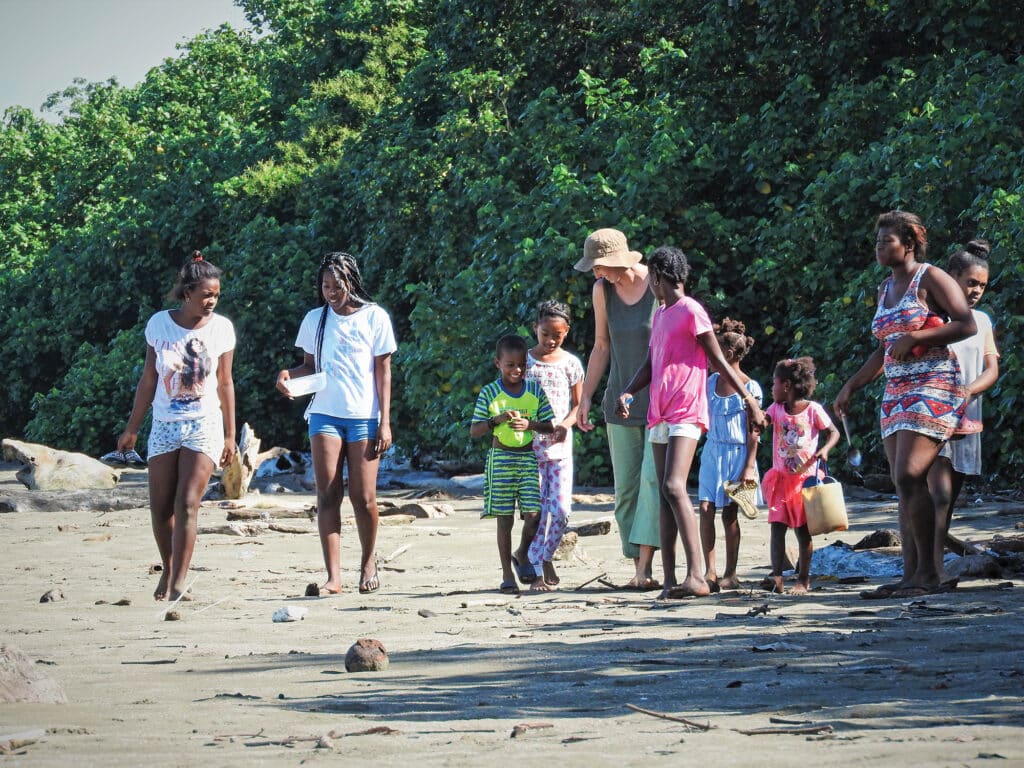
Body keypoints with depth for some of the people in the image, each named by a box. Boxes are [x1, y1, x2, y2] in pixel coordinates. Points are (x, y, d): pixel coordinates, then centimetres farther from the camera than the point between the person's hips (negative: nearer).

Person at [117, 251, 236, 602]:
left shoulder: (221, 328, -3)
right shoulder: (159, 324, -3)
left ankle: (178, 583, -14)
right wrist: (132, 428, 8)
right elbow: (148, 379, 6)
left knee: (187, 504, -13)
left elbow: (224, 384, 5)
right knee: (160, 507, 4)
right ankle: (168, 570, 25)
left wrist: (230, 436, 6)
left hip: (204, 426, -2)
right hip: (164, 425, 2)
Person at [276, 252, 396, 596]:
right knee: (328, 495, -5)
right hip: (325, 415, 2)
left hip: (364, 416, -2)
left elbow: (383, 370, 1)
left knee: (363, 496, -3)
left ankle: (368, 563, 20)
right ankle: (333, 577, -8)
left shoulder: (374, 317, 2)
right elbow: (310, 365, 16)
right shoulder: (315, 319, 10)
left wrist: (385, 422, -4)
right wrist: (288, 373, -7)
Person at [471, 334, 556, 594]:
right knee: (504, 519, 1)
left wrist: (530, 424, -13)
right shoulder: (489, 393, -1)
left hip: (529, 458, 1)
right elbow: (474, 431, -2)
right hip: (501, 458, -1)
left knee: (533, 513, -9)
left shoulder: (535, 391, 5)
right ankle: (507, 574, 7)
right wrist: (497, 420, -18)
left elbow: (550, 427, 5)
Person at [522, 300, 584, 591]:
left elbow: (578, 404, 8)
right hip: (531, 445, -1)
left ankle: (546, 557, 17)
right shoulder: (525, 361, 2)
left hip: (560, 447, 1)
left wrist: (565, 425, -10)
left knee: (561, 509, -6)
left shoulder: (570, 363, 4)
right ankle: (537, 571, 4)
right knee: (538, 510, -2)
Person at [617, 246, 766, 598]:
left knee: (674, 488, -21)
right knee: (666, 495, 5)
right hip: (660, 415, 9)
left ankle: (696, 576, -27)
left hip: (686, 414, -9)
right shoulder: (660, 315, 20)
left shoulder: (691, 311, -5)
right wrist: (627, 393, 3)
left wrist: (751, 401, -5)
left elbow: (719, 361, -5)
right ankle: (669, 580, 4)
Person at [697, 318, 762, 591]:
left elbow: (753, 430, -9)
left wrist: (749, 466, -12)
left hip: (737, 453, -4)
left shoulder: (749, 387, -8)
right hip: (712, 452, 5)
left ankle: (730, 574, 9)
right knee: (706, 509, -8)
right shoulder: (711, 381, 8)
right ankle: (710, 572, -7)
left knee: (729, 513, 0)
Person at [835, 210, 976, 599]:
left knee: (909, 477, -19)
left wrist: (914, 337, -19)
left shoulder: (929, 278, -5)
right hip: (896, 392, 9)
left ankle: (928, 571, -14)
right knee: (904, 486, 4)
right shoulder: (885, 289, 19)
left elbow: (967, 324, -14)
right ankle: (911, 574, 4)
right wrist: (851, 387, 22)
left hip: (932, 388, -9)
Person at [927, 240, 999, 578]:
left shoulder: (981, 321, 14)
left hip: (966, 417, 6)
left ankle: (935, 567, 13)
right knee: (940, 495, -17)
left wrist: (967, 391, -14)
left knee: (950, 499, 7)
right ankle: (935, 570, -21)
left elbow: (992, 370, 5)